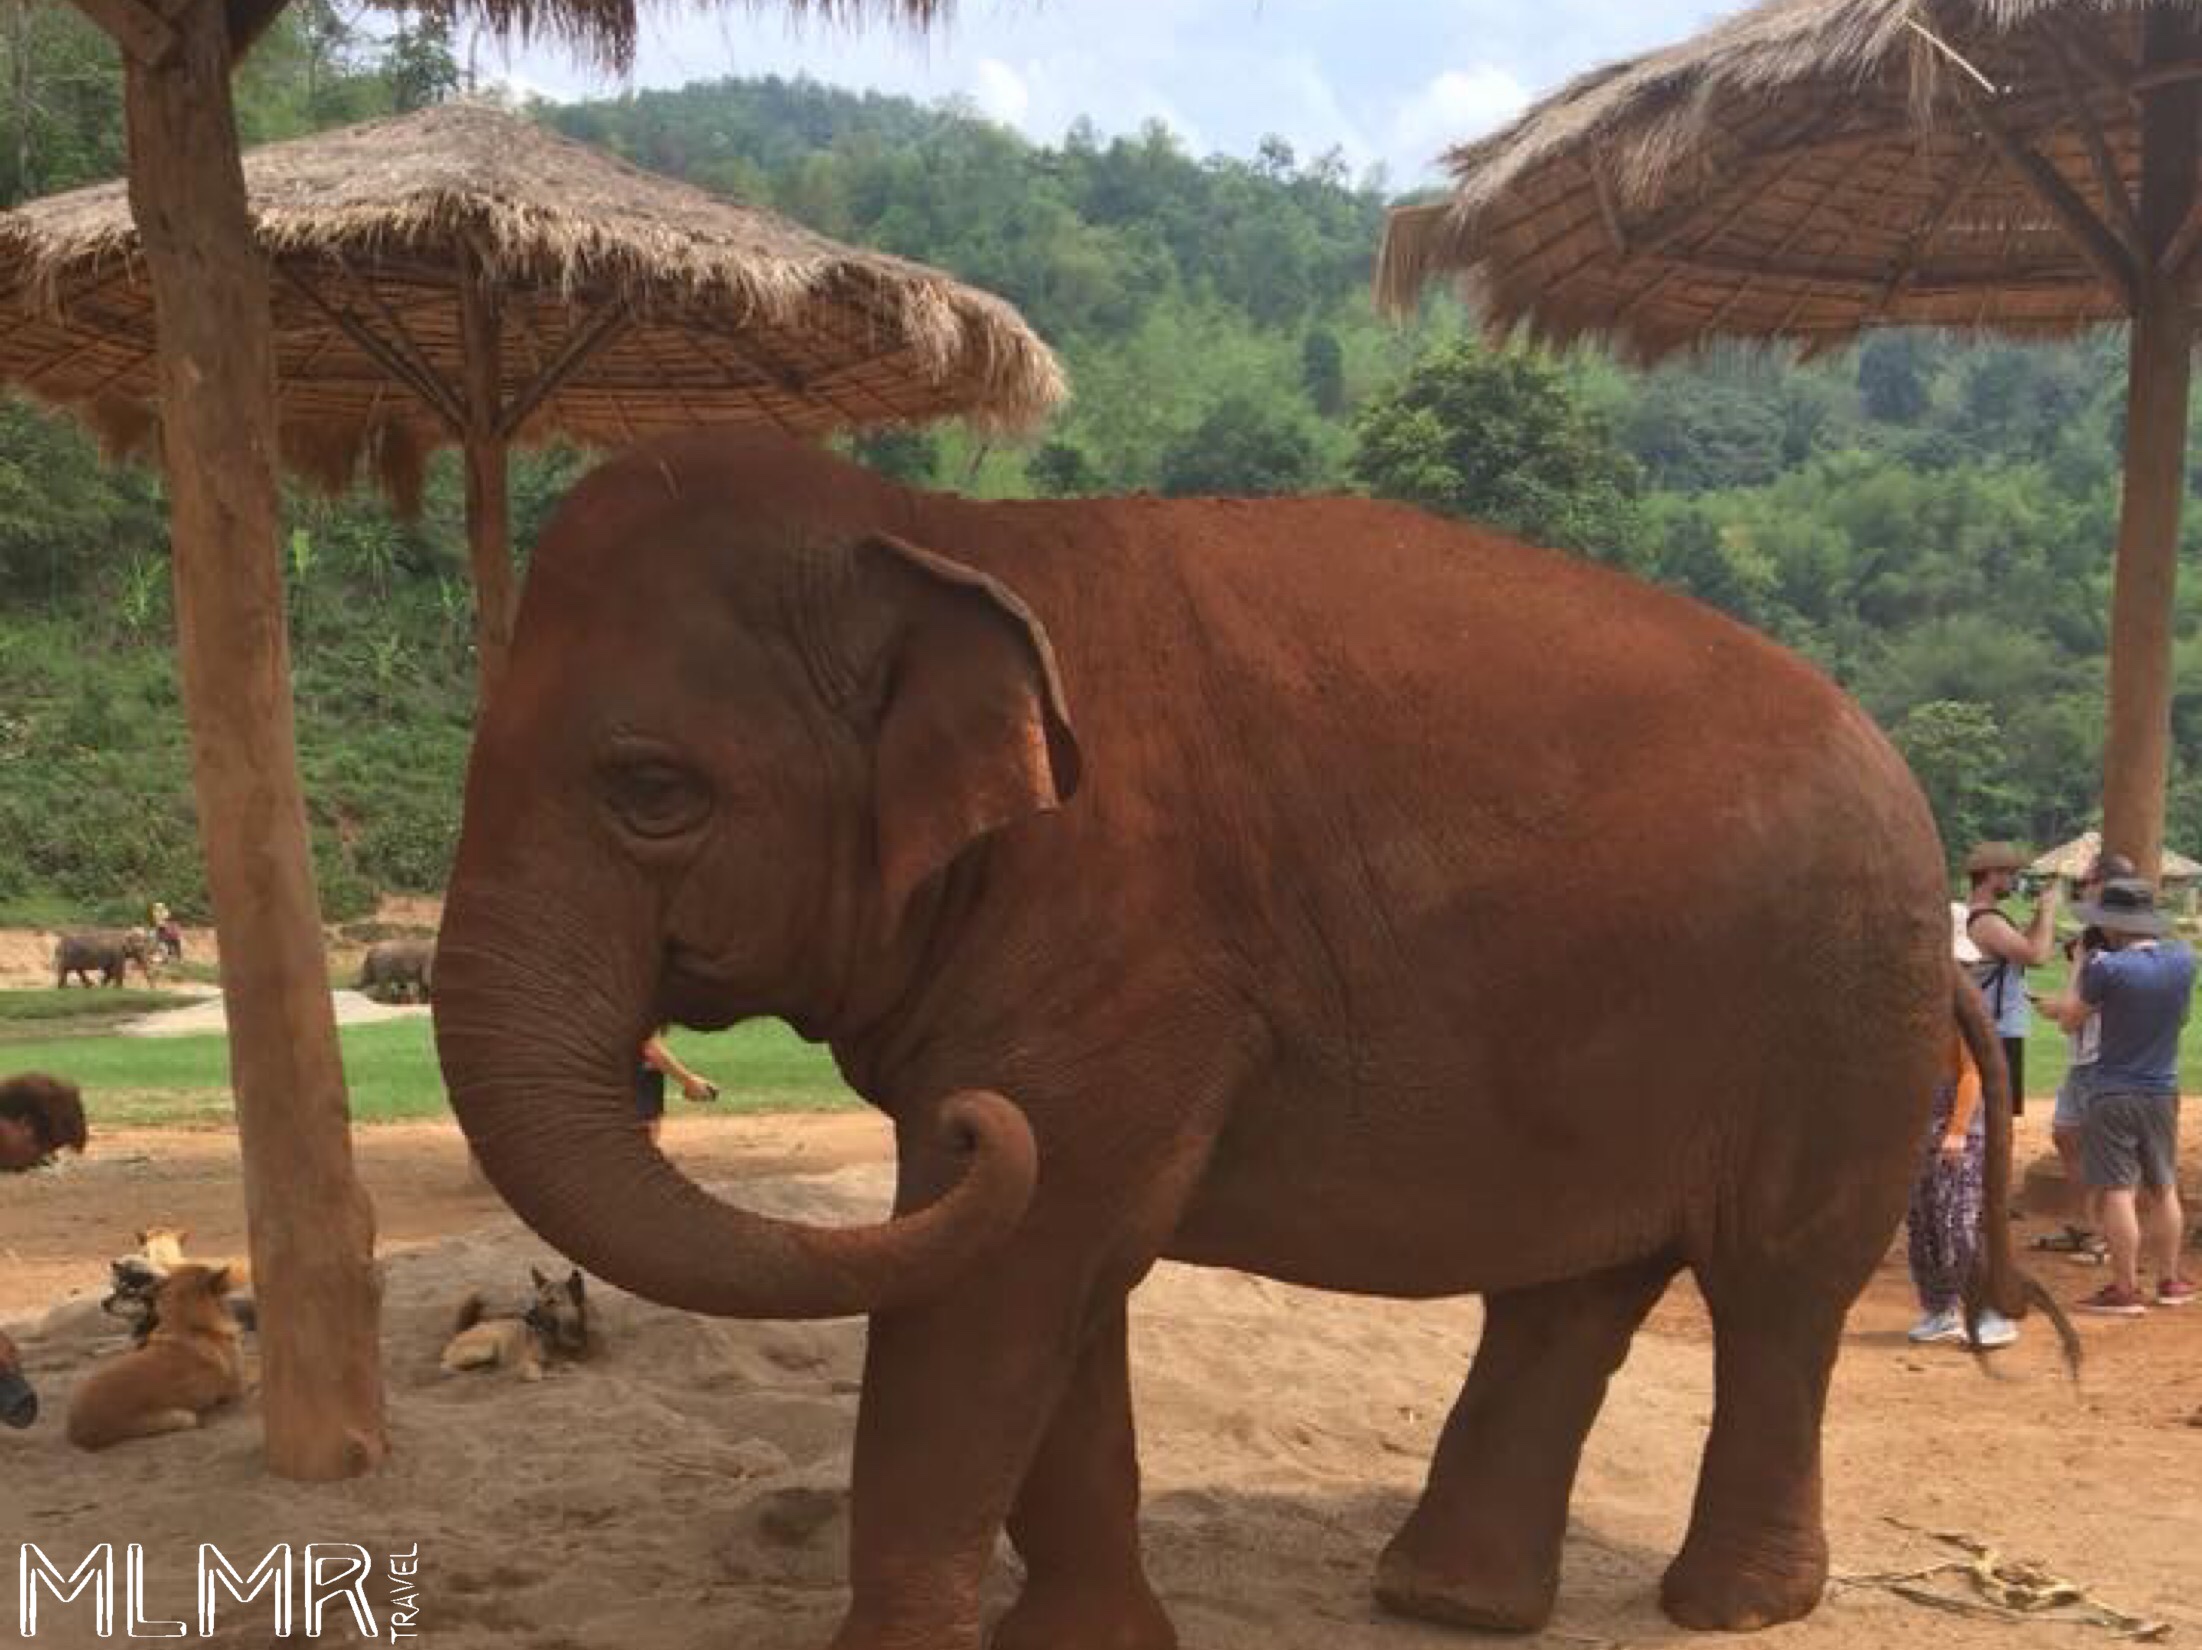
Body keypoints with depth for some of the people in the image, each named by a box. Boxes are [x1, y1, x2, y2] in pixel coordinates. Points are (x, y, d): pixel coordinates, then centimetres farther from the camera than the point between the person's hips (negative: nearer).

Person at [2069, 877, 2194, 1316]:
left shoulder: (2107, 968, -20)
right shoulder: (2183, 959, -3)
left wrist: (2084, 961, 8)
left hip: (2113, 1095, -6)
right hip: (2163, 1093, 6)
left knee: (2116, 1193, -1)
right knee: (2163, 1189, 18)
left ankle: (2126, 1290, 2)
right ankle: (2170, 1281, 26)